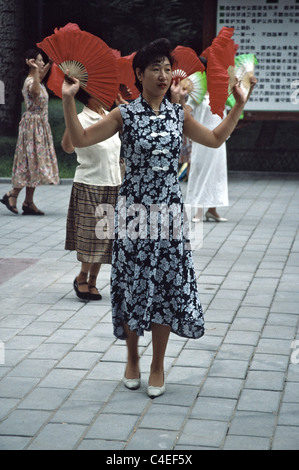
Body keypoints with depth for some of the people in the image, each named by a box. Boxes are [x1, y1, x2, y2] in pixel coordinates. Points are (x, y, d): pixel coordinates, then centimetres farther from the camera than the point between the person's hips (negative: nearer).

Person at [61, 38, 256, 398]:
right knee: (132, 284, 6)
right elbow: (80, 139, -6)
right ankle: (132, 358, 27)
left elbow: (216, 139, 16)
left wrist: (239, 105, 11)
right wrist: (68, 100, -16)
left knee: (167, 286, 4)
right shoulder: (125, 115, -4)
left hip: (169, 209, 2)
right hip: (134, 208, -2)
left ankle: (158, 366, 19)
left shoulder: (178, 115, 5)